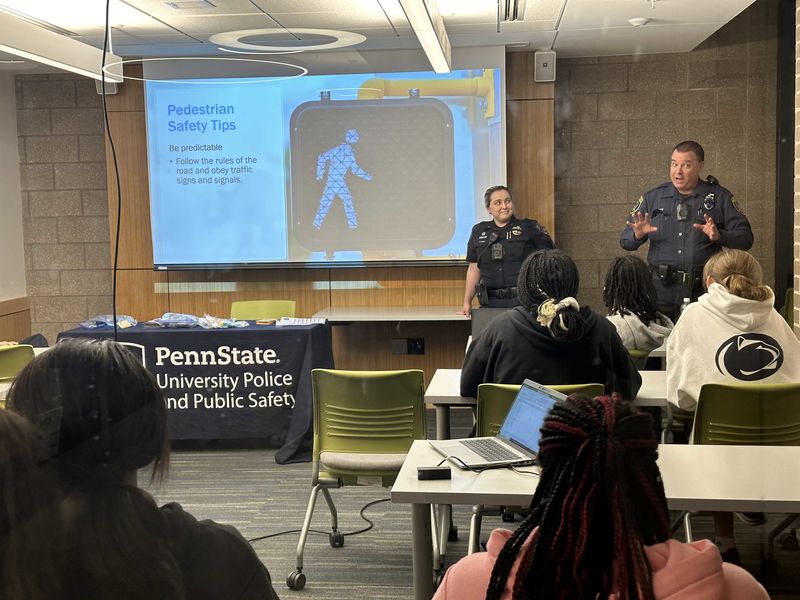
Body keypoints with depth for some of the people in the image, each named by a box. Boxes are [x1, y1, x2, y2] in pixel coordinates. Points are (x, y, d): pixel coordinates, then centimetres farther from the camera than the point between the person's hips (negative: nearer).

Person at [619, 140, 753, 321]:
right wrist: (638, 235, -13)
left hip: (703, 291, -1)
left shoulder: (719, 197, 6)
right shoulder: (652, 198, 10)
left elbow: (746, 238, 2)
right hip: (662, 289, 1)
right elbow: (625, 241, 10)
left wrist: (719, 236, -17)